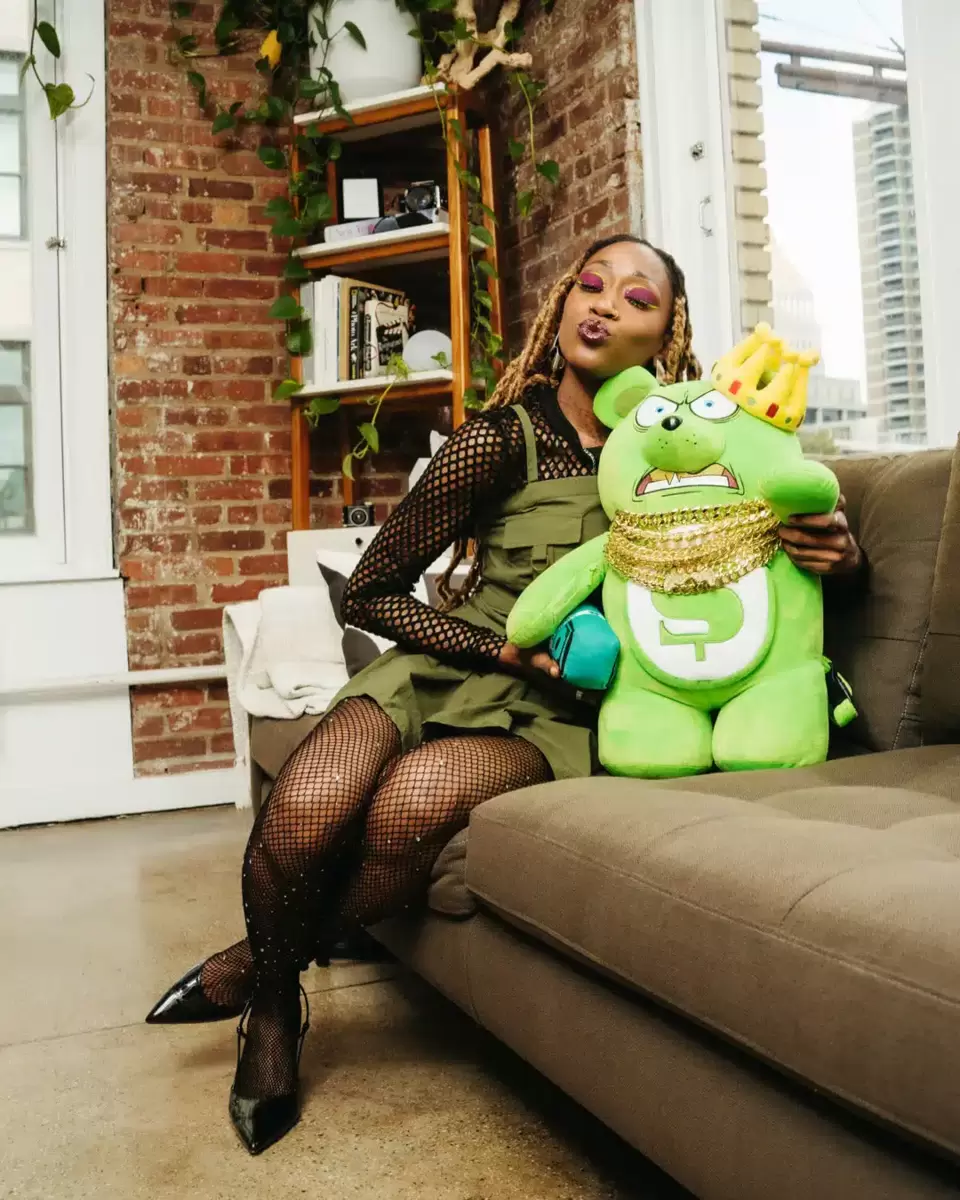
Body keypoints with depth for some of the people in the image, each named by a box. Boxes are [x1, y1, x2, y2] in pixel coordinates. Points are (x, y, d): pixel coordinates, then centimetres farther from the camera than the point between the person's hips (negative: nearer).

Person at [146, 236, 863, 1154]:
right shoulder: (504, 438, -6)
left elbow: (801, 525, 14)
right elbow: (369, 592, -1)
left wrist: (837, 549, -11)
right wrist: (504, 650, -12)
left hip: (552, 715, 1)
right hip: (448, 665, 0)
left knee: (417, 798, -32)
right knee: (305, 811, -29)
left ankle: (258, 968, -1)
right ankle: (272, 1007, 7)